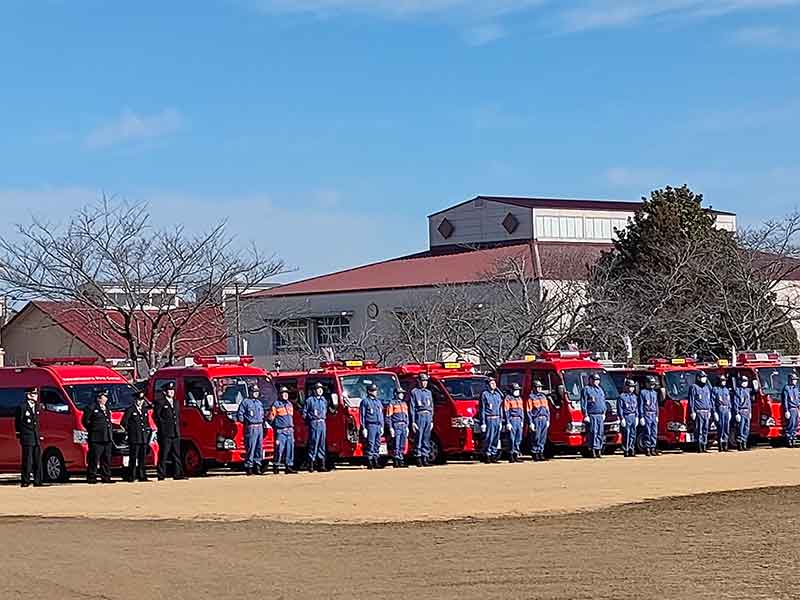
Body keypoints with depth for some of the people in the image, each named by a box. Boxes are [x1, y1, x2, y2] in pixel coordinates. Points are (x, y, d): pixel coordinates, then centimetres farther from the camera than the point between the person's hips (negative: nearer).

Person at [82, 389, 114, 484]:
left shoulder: (107, 409, 19)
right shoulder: (92, 408, -5)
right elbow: (85, 420, -7)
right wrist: (92, 429, -4)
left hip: (107, 438, 7)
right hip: (96, 439, -7)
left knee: (106, 459, 9)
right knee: (94, 459, -7)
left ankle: (106, 477, 14)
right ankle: (91, 477, -3)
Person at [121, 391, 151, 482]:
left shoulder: (144, 410, 18)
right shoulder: (130, 410, -2)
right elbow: (124, 422, -5)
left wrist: (148, 430, 13)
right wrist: (129, 429, 0)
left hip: (144, 439, 6)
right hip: (134, 439, -6)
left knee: (142, 458, 8)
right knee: (133, 458, -7)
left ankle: (142, 476, 12)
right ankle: (131, 477, -5)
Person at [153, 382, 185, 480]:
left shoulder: (175, 403, 19)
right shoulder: (160, 403, -3)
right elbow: (156, 416, -7)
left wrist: (177, 426, 14)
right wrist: (164, 424, -9)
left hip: (175, 433, 7)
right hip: (165, 433, -7)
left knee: (176, 454, 7)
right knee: (163, 455, -6)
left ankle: (177, 474, 9)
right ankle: (161, 475, -4)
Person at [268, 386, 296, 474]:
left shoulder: (290, 404, 17)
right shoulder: (276, 404, -4)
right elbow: (270, 418, -3)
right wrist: (275, 426, -2)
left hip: (290, 431, 6)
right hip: (281, 431, -6)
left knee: (290, 448, 3)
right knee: (279, 448, -8)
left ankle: (289, 466, 6)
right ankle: (276, 466, 1)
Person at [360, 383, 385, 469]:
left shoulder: (378, 402, 20)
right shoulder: (365, 401, 0)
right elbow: (362, 415, -4)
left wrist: (382, 427, 17)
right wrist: (363, 428, -10)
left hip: (379, 426, 6)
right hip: (370, 426, -6)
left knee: (377, 445, 5)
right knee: (370, 444, -10)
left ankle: (376, 461, 9)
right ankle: (369, 462, -10)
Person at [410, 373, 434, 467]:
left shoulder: (428, 392, 20)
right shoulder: (414, 392, 3)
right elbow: (412, 407, -2)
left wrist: (432, 420, 15)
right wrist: (413, 421, -9)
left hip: (428, 417, 5)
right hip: (419, 416, -5)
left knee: (426, 439, 5)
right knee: (419, 439, -7)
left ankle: (425, 457, 7)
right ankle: (418, 458, -8)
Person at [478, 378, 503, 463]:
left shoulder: (498, 394, 17)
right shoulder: (484, 394, -2)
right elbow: (481, 409, -5)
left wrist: (500, 421, 14)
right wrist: (482, 423, -10)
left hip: (497, 419, 6)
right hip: (489, 420, -6)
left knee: (496, 439, 6)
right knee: (488, 438, -9)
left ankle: (493, 455, 12)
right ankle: (487, 455, -5)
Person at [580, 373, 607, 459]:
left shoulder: (600, 390, 20)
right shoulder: (586, 390, 0)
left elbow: (604, 402, 25)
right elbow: (583, 404, -5)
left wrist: (604, 413, 16)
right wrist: (586, 415, -12)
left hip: (600, 415, 6)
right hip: (591, 415, -6)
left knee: (600, 433, 3)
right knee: (592, 432, -11)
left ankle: (598, 450, 7)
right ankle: (592, 451, -10)